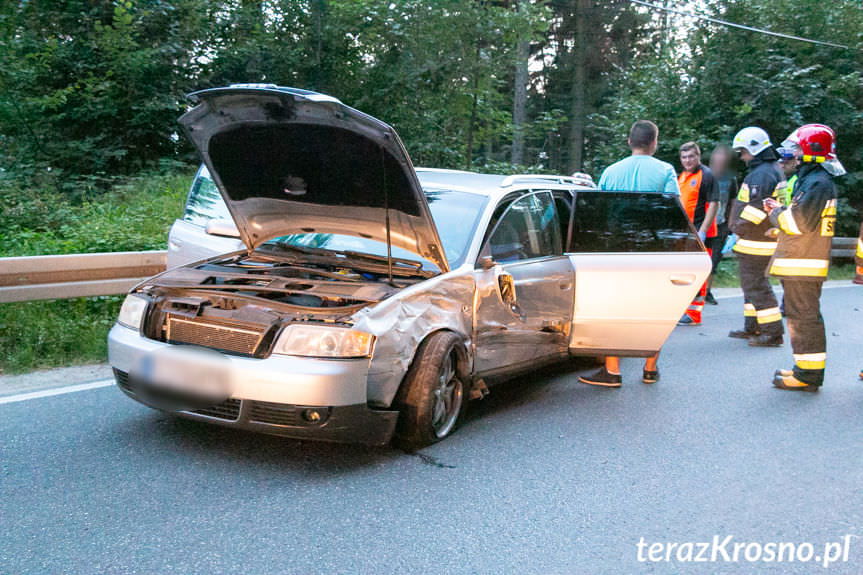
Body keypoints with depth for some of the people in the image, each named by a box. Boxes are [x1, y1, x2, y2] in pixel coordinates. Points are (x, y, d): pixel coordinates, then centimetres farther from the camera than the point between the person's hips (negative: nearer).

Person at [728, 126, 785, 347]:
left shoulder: (762, 174, -18)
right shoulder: (773, 170, 18)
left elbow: (755, 208, -27)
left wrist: (738, 228, -14)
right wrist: (738, 232, 20)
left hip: (755, 243, -11)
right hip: (759, 241, 11)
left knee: (756, 286, -7)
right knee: (752, 284, 18)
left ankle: (773, 333, -5)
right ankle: (753, 328, 27)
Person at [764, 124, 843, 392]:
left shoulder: (817, 182, -16)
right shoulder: (811, 179, 18)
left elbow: (801, 222, -23)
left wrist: (777, 212, -7)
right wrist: (781, 211, 9)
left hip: (803, 264, -11)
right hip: (800, 263, 11)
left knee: (804, 316, -6)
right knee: (802, 315, 16)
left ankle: (808, 375, -1)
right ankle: (807, 369, 25)